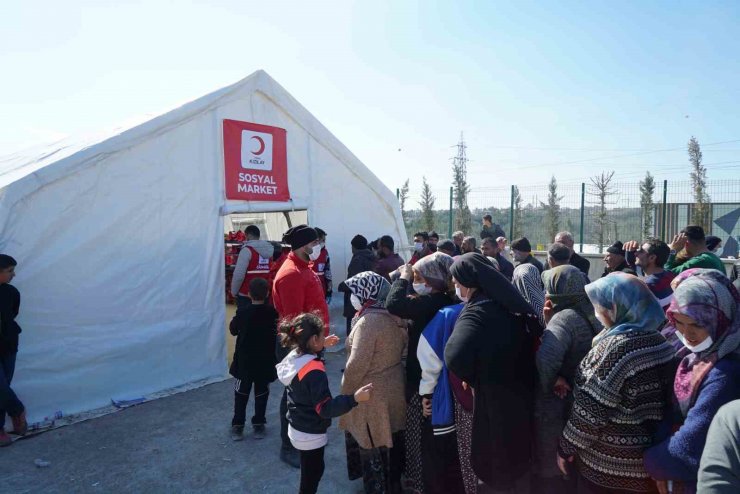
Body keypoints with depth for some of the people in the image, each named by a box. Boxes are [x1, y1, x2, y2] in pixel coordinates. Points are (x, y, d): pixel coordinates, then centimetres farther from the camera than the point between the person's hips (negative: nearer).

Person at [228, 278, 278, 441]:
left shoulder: (242, 312, -13)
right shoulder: (273, 312, -10)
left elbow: (233, 330, 2)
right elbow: (277, 332, 1)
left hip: (245, 361, -1)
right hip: (265, 361, 1)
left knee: (241, 394, 13)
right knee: (261, 393, 13)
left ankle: (237, 426, 16)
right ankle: (258, 425, 18)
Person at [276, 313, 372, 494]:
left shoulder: (294, 357, -7)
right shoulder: (314, 371, -32)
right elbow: (326, 408, -31)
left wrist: (320, 348, 19)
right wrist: (354, 399, -38)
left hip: (298, 428, 8)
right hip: (310, 434, -8)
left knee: (312, 471, 26)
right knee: (311, 475, 12)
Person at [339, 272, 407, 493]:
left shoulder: (368, 322, -25)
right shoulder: (395, 317, 0)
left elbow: (357, 364, -24)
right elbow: (399, 349, 9)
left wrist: (345, 391, -10)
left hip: (373, 394, -8)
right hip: (394, 389, 8)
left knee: (373, 447, 9)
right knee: (390, 442, 23)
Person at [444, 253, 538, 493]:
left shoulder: (477, 309, -22)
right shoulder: (508, 302, 0)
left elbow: (455, 357, -38)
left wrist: (476, 379, -17)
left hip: (497, 400, -8)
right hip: (523, 392, 8)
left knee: (499, 465, 13)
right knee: (518, 458, 27)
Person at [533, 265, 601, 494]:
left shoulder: (565, 317, -23)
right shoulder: (591, 317, 3)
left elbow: (546, 358, -41)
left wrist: (549, 383, -23)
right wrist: (549, 322, -1)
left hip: (557, 412, -8)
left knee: (549, 475, 12)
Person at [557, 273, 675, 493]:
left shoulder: (615, 347, -25)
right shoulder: (659, 342, 0)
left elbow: (591, 411, -22)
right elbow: (654, 404, 9)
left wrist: (566, 447, -10)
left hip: (606, 463, -7)